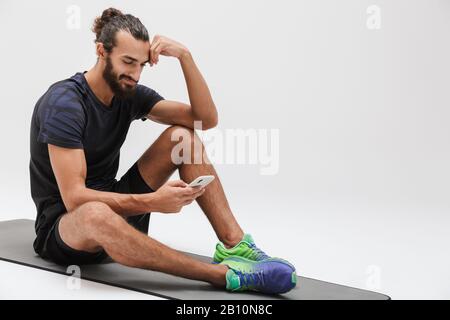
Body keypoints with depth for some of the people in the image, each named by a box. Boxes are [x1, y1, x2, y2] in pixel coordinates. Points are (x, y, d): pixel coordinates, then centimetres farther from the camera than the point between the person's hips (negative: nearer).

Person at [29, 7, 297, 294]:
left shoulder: (130, 94, 0)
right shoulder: (64, 103, -22)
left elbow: (206, 118, -7)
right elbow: (75, 198, -29)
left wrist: (185, 56, -17)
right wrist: (152, 202, -37)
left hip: (114, 205, 7)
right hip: (63, 227, -7)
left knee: (183, 136, -7)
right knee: (96, 214, -45)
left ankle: (235, 245, -18)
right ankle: (225, 274, -41)